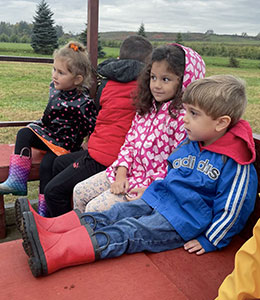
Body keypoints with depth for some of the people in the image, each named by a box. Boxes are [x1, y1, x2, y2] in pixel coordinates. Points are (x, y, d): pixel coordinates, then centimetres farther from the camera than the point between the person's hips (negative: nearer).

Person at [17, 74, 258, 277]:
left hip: (182, 222, -7)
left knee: (125, 233, -20)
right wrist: (152, 193, 15)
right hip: (158, 202, 8)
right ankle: (47, 229, -15)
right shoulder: (190, 143, 6)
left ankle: (53, 253, -27)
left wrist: (209, 242, -11)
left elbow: (232, 210, -14)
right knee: (112, 215, -8)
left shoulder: (235, 163, -18)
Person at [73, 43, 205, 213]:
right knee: (79, 192, 9)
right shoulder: (147, 108, 7)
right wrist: (121, 174, -4)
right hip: (127, 173, 8)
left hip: (152, 184, -8)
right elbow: (129, 142, 8)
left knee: (94, 208, -13)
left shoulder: (183, 117, -19)